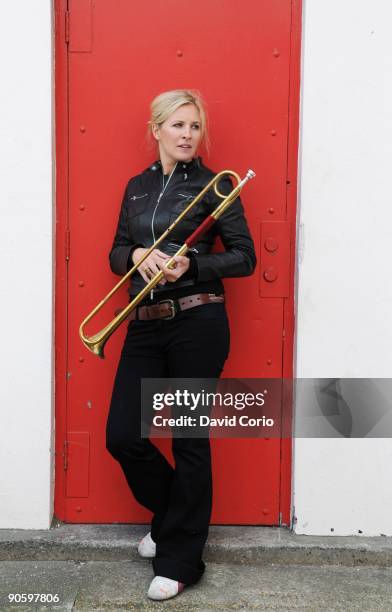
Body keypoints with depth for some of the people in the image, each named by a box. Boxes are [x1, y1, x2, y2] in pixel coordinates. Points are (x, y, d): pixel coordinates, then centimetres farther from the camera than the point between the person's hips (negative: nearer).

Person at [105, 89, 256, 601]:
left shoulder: (213, 184, -1)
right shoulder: (137, 186, 13)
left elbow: (245, 256, -3)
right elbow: (116, 253, 13)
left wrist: (191, 264, -18)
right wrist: (137, 254, -9)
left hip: (197, 324, -5)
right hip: (145, 326, 5)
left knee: (190, 441, 3)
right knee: (122, 436, 2)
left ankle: (179, 561, 19)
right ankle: (171, 513, 32)